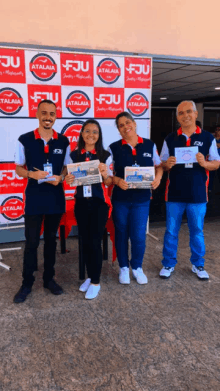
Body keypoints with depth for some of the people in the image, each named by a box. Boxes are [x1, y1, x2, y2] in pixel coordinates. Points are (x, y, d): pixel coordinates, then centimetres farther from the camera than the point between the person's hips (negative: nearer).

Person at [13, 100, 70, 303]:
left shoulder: (63, 141, 1)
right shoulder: (25, 140, -5)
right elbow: (18, 168, 2)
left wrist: (60, 177, -12)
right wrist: (31, 174, -19)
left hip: (56, 198, 2)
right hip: (34, 198, -2)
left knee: (51, 239, 14)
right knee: (31, 241, 4)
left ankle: (49, 278, 28)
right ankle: (27, 283, 20)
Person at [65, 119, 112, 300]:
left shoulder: (105, 155, -2)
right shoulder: (74, 155, 5)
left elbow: (110, 182, -1)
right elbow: (71, 178, 9)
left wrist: (105, 174, -22)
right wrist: (68, 179, -13)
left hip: (99, 202, -3)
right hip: (81, 202, 3)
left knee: (95, 241, -3)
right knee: (85, 241, 10)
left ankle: (96, 282, 12)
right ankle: (90, 276, 27)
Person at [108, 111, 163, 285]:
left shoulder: (150, 145, 2)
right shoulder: (114, 148, -2)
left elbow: (159, 166, 10)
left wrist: (158, 177, -10)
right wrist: (118, 181, -22)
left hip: (142, 199, 0)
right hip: (120, 199, 0)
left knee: (139, 236, 0)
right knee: (122, 234, 11)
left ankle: (137, 267, 25)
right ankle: (124, 267, 30)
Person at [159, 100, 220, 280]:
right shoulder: (170, 139, 3)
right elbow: (162, 164, 7)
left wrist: (205, 163, -18)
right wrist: (168, 164, -16)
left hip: (198, 194, -1)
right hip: (174, 193, 1)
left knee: (197, 231, 11)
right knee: (171, 231, 9)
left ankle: (198, 265, 28)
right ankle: (169, 264, 24)